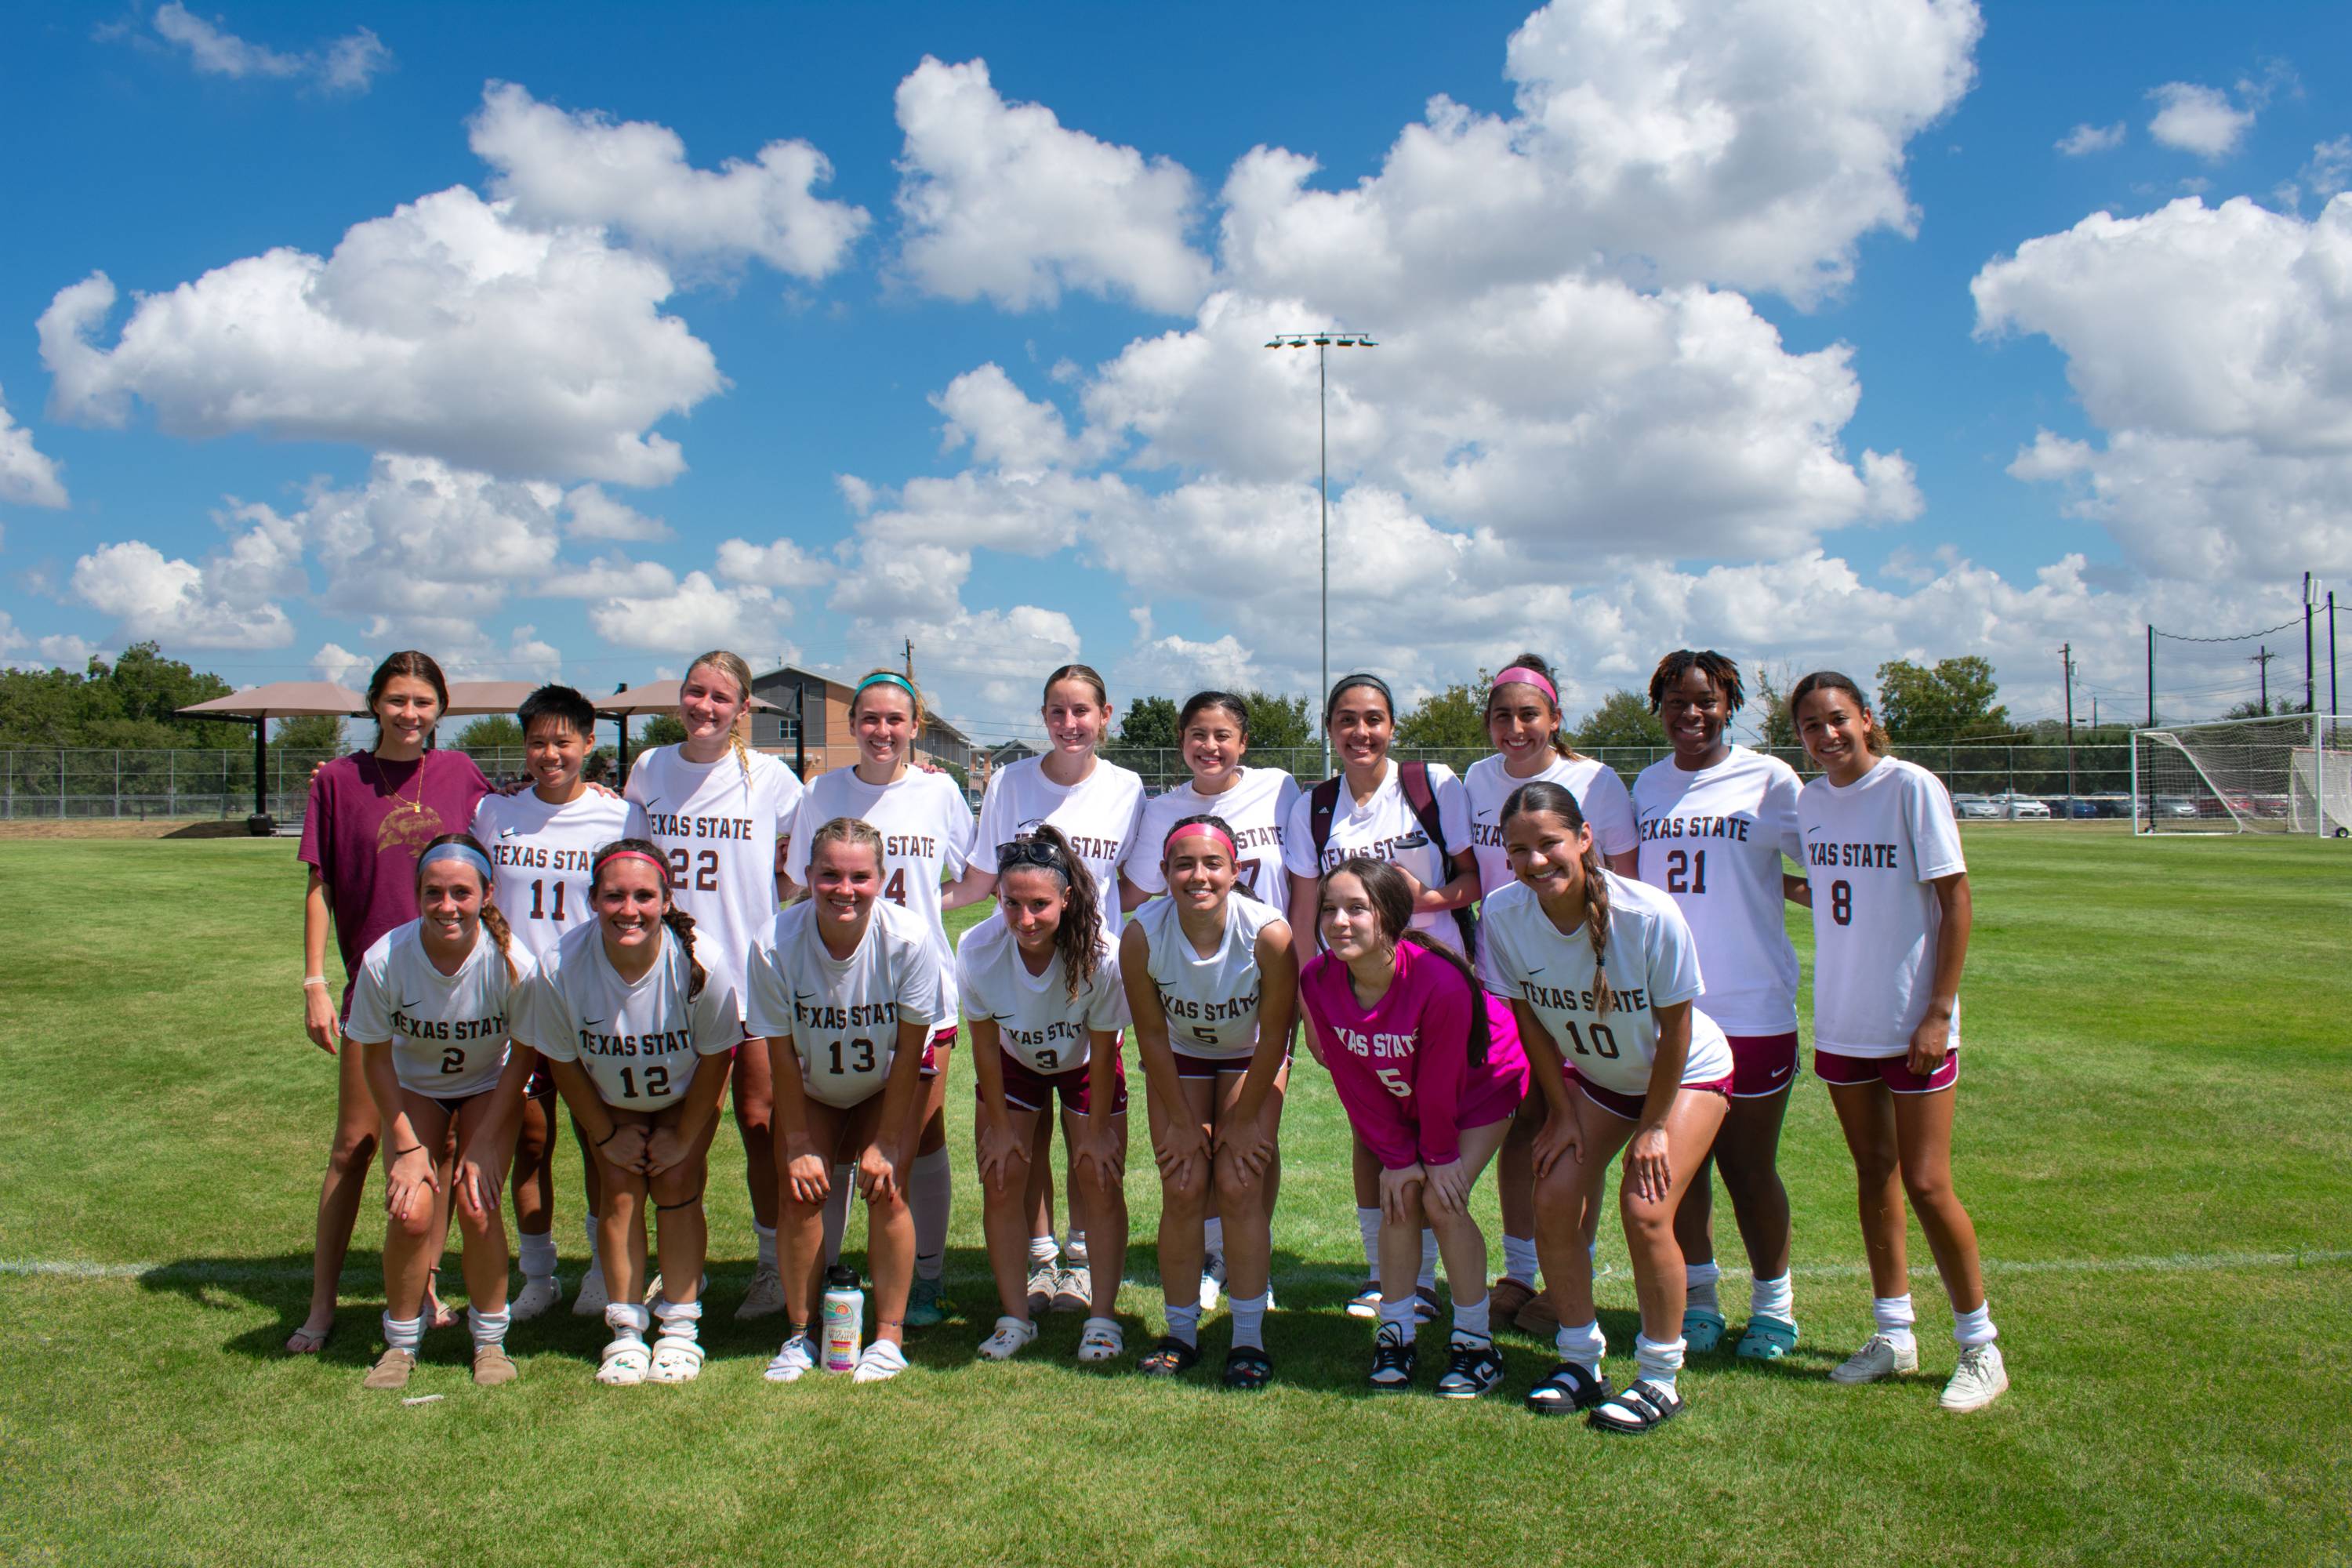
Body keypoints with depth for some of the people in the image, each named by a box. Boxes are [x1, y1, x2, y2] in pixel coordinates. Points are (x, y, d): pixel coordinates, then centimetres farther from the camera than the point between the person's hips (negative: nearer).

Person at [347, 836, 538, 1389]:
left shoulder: (511, 963, -29)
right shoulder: (384, 960, -27)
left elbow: (524, 1053, -14)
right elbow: (376, 1057, -11)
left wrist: (485, 1141, -15)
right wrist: (407, 1146, -12)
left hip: (489, 1087, -1)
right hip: (414, 1088, 1)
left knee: (478, 1208, -17)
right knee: (411, 1212, -16)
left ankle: (489, 1339, 8)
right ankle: (400, 1342, 10)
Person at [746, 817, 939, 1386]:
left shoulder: (908, 939, -30)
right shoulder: (775, 945, -28)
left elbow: (909, 1051, -19)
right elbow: (780, 1055, -17)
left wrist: (886, 1143, -15)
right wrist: (798, 1145, -13)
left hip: (885, 1088, -1)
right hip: (809, 1090, 1)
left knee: (886, 1190, -13)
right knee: (799, 1192, -10)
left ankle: (890, 1337, 1)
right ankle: (799, 1334, 8)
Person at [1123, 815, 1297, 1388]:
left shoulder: (1269, 933, -34)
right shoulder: (1142, 935, -29)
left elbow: (1274, 1035, -20)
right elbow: (1152, 1035, -15)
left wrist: (1245, 1118, -12)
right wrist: (1181, 1121, -9)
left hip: (1251, 1056, -1)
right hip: (1180, 1056, 1)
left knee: (1239, 1186, -11)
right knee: (1182, 1190, -5)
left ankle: (1248, 1338, 1)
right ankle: (1181, 1333, 11)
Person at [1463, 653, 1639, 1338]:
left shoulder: (1594, 781, -9)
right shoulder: (1478, 779, 4)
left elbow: (1627, 885, -5)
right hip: (1500, 980, 4)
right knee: (1517, 1124, 11)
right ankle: (1517, 1274, 25)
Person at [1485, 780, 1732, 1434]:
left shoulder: (1649, 915, -32)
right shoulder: (1504, 914, -23)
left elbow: (1675, 1027, -18)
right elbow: (1529, 1017, -7)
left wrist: (1654, 1126, -12)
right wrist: (1563, 1113, -3)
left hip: (1686, 1073, -4)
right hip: (1593, 1076, 4)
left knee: (1645, 1210, -16)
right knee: (1555, 1202, -8)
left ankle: (1660, 1379, 4)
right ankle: (1580, 1362, 12)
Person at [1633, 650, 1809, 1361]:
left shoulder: (1769, 780, -4)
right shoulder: (1649, 785, 10)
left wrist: (1781, 884, -15)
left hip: (1751, 1006, -4)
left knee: (1748, 1168, 5)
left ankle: (1774, 1304, 25)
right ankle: (1697, 1300, 26)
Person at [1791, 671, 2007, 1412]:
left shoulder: (1911, 787, -12)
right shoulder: (1811, 800, 5)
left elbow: (1955, 900, -12)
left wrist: (1938, 1011, -15)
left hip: (1912, 1024, -5)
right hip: (1840, 1022, 6)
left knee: (1925, 1185, -2)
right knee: (1873, 1176, 14)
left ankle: (1980, 1346, 15)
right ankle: (1893, 1335, 26)